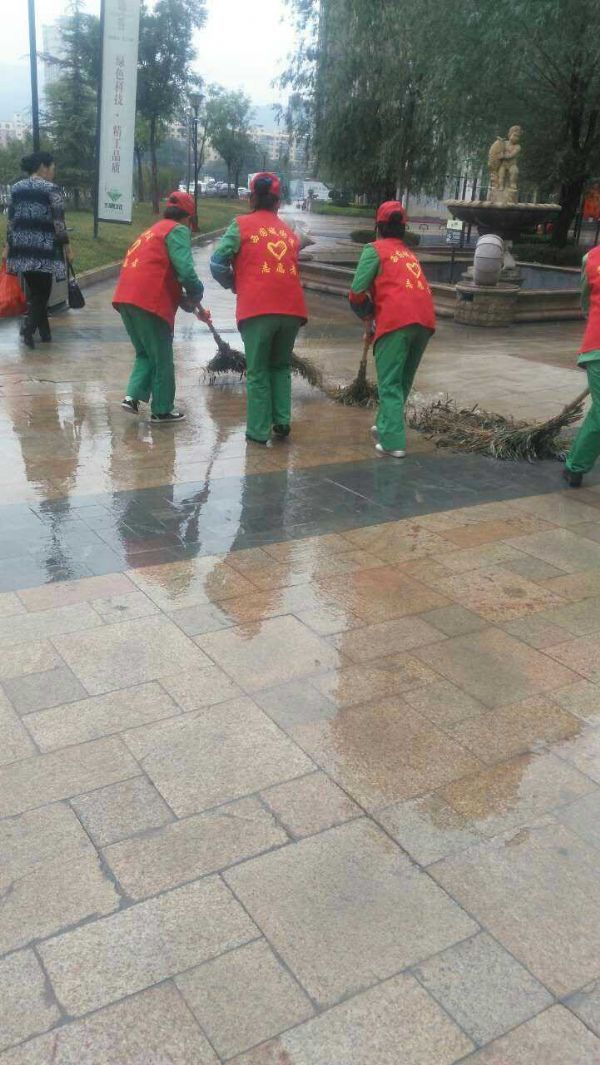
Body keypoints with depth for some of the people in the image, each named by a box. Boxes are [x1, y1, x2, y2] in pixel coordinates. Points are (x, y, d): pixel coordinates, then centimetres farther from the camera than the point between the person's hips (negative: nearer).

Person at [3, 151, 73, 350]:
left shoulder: (16, 188, 12)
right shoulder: (51, 189, -6)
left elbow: (11, 220, 13)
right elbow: (58, 223, -10)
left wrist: (8, 246, 18)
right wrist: (67, 247, -3)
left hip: (22, 248, 5)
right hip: (44, 249, -5)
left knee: (34, 290, 14)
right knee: (42, 291, 1)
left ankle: (44, 332, 19)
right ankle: (28, 328, -14)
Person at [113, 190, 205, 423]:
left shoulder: (153, 230, 28)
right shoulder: (178, 230, 0)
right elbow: (185, 270, -16)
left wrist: (189, 303, 29)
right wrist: (196, 294, 2)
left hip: (125, 298, 8)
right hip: (150, 302, -8)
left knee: (145, 353, 23)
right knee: (162, 359, 6)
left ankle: (133, 396, 9)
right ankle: (162, 410, 15)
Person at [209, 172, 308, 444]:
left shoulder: (242, 224, 7)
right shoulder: (290, 232, 19)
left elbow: (217, 263, 0)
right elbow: (292, 265, 11)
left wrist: (234, 285, 16)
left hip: (257, 309, -3)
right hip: (292, 308, 3)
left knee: (258, 371, 7)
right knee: (280, 366, 21)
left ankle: (259, 430, 8)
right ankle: (282, 421, 14)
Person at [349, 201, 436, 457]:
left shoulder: (375, 249, 9)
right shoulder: (410, 254, 29)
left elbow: (357, 291, -2)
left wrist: (367, 317, 15)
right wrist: (375, 316, 26)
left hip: (396, 320, -6)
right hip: (425, 319, 6)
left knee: (389, 382, -4)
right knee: (403, 380, 19)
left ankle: (393, 442, -10)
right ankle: (385, 425, 31)